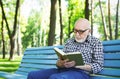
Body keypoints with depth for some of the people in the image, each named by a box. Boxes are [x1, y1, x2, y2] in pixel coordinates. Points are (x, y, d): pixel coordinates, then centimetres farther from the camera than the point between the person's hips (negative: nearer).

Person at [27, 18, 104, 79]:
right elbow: (58, 62, 17)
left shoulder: (96, 42, 6)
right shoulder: (69, 41, 20)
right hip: (62, 70, 6)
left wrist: (76, 65, -15)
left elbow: (98, 66, -3)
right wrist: (61, 63, -10)